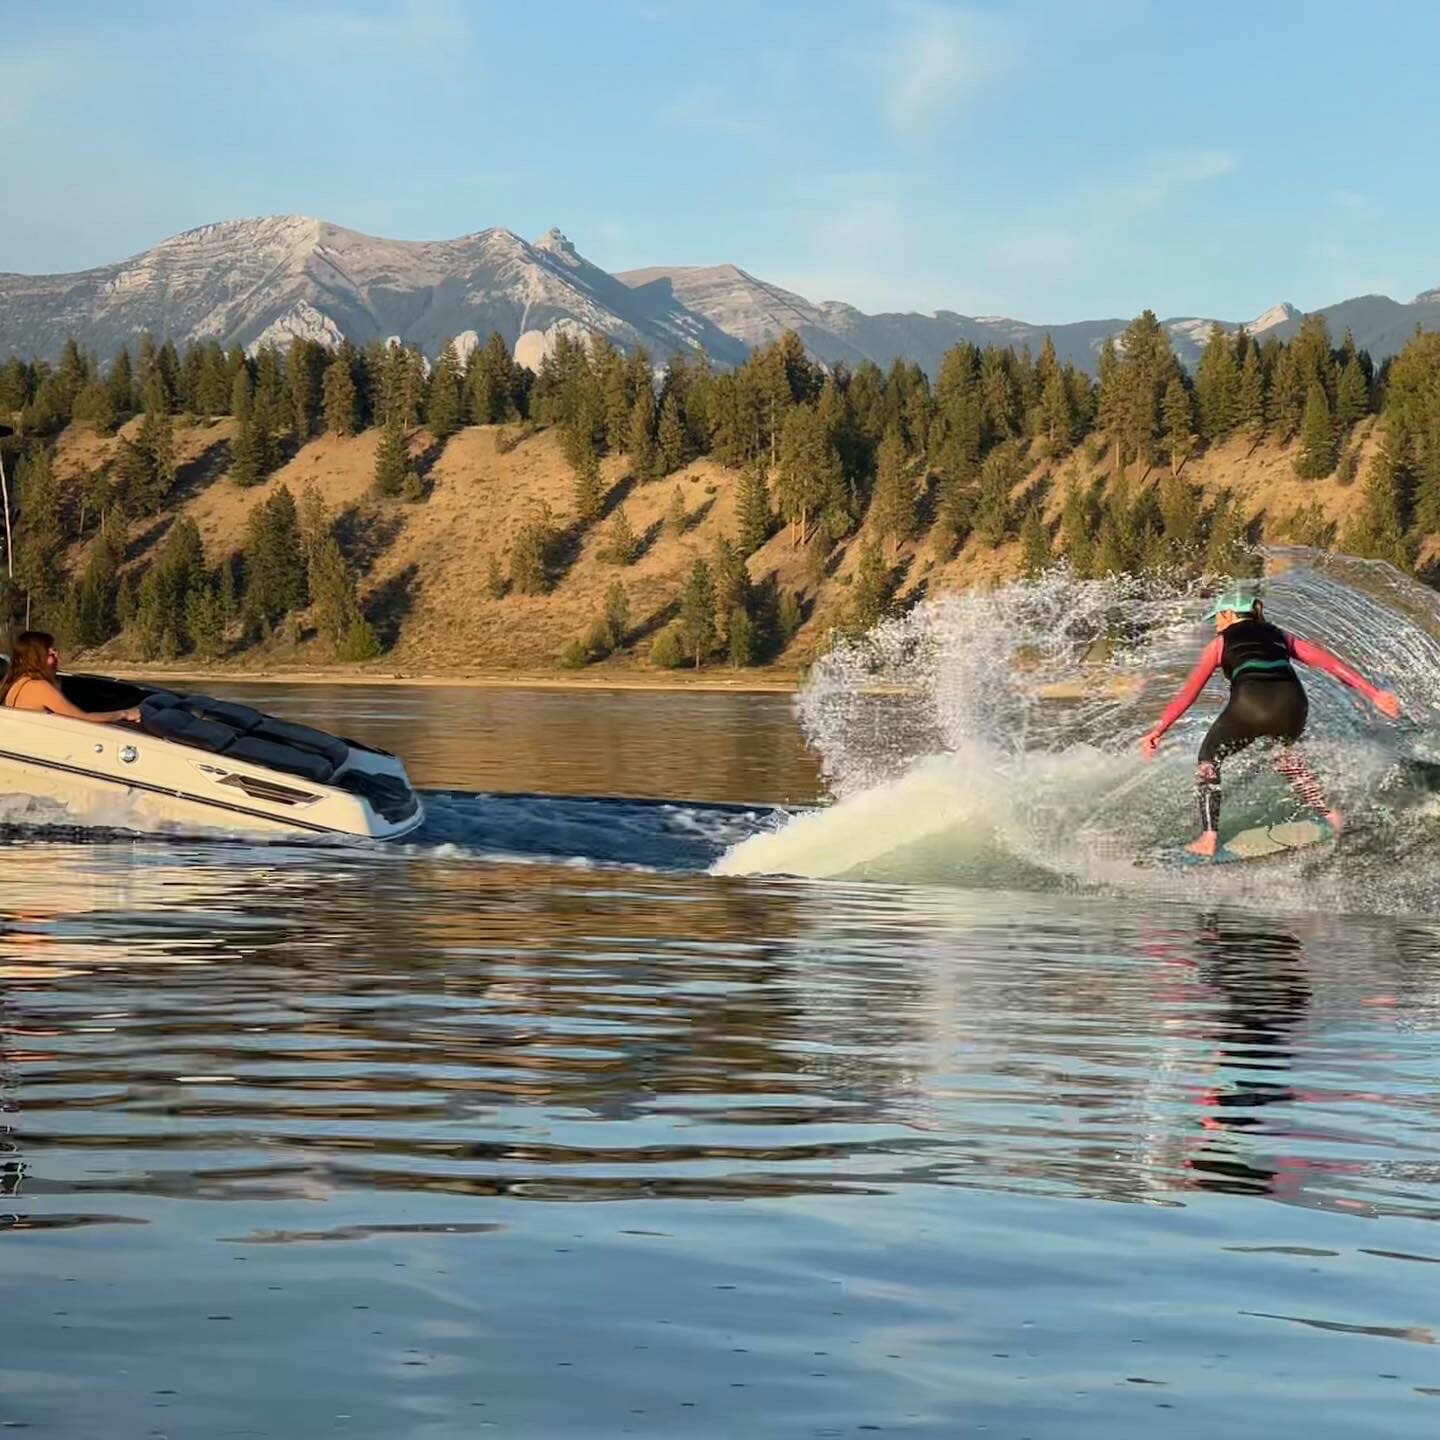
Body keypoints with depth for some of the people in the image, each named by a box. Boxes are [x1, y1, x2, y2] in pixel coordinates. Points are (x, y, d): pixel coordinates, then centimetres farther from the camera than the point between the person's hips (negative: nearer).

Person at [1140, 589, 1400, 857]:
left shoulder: (1221, 642, 22)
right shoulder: (1279, 636, 30)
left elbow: (1189, 692, 20)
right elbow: (1330, 663, 24)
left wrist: (1158, 730, 23)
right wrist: (1373, 694, 24)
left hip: (1249, 704, -4)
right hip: (1291, 703, 4)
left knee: (1209, 757, 20)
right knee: (1284, 750, 36)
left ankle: (1209, 838, 8)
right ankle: (1329, 814, 24)